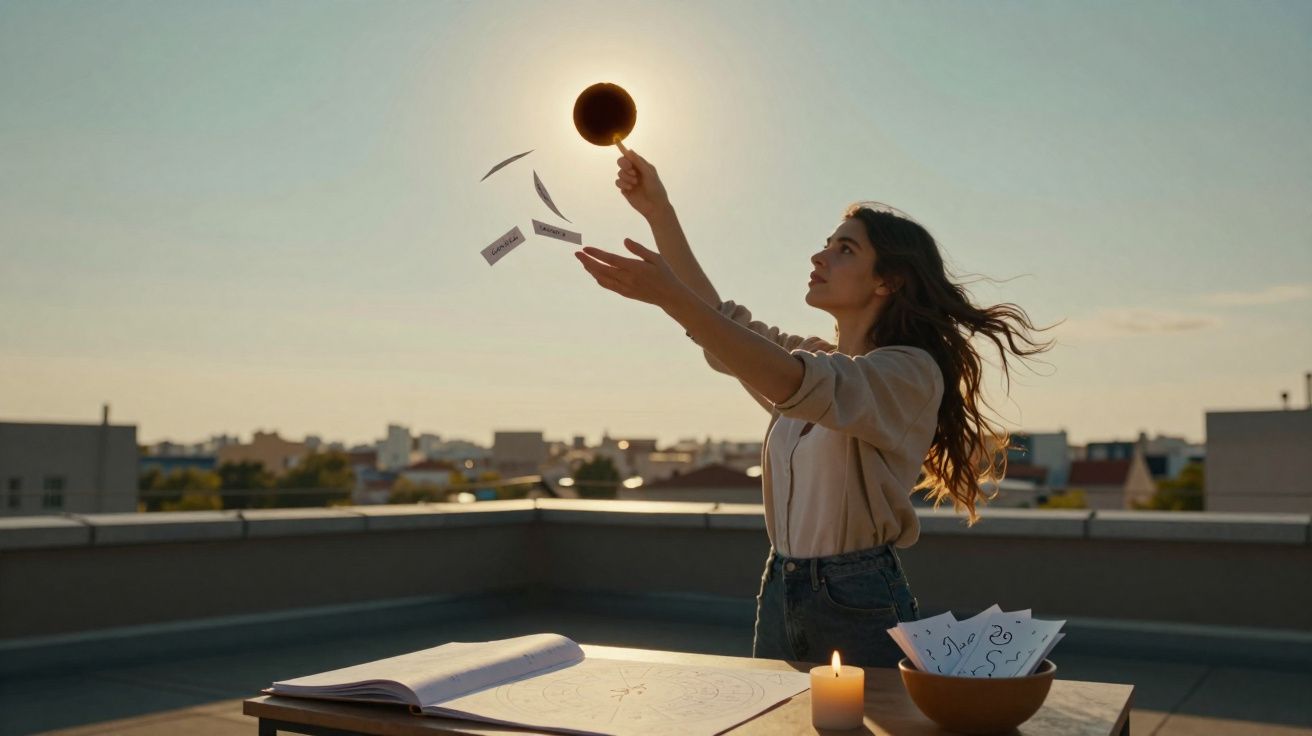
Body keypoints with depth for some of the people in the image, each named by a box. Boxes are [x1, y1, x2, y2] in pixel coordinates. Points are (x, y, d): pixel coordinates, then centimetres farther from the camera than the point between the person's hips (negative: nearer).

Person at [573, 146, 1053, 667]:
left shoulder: (911, 373, -15)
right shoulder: (811, 358, 11)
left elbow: (793, 385, -31)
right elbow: (719, 326, 13)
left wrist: (668, 294, -37)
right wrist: (657, 211, 5)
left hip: (860, 609, -7)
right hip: (779, 598, 8)